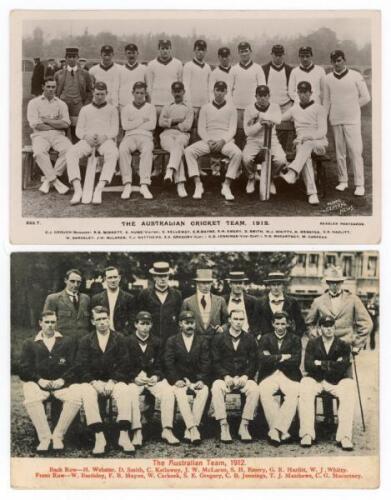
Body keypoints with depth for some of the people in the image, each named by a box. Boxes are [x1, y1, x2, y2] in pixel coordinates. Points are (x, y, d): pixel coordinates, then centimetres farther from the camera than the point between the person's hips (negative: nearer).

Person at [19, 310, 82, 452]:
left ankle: (58, 436, -18)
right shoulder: (29, 344, 20)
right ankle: (44, 437, -21)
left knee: (76, 397, -33)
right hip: (38, 383, 0)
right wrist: (39, 380, -8)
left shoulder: (68, 342, 19)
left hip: (62, 383, 0)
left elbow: (74, 366, 9)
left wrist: (62, 380, -9)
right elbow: (23, 370, 10)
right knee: (30, 399, -36)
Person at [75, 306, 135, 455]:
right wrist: (94, 382, -15)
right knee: (87, 393, -33)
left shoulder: (119, 339, 9)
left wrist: (112, 381, -14)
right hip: (92, 381, 0)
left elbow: (123, 365, 1)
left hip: (114, 381, 0)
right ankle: (99, 437, -35)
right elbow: (81, 367, 1)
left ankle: (124, 436, -33)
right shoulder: (85, 341, 10)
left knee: (125, 391, -33)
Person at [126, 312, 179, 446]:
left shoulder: (156, 342, 13)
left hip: (153, 378, 2)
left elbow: (159, 365, 12)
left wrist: (156, 377, -9)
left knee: (168, 392, -26)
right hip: (134, 378, -2)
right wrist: (135, 378, -14)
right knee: (131, 395, -35)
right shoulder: (128, 342, 5)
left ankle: (167, 430, -24)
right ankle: (137, 432, -33)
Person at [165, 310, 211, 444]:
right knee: (180, 393, -34)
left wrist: (202, 381, -12)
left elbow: (205, 364, 5)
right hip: (179, 380, -1)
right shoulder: (172, 341, 12)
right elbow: (168, 363, 1)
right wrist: (176, 380, -15)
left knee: (204, 391, -31)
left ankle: (189, 430, -32)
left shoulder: (202, 341, 15)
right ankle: (193, 429, -39)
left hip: (197, 380, 1)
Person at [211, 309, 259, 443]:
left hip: (244, 377, 1)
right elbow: (215, 362, 2)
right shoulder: (218, 339, 8)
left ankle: (244, 426, -23)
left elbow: (253, 362, 6)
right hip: (224, 377, -1)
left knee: (254, 389, -31)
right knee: (217, 388, -33)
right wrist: (226, 376, -14)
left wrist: (245, 376, -11)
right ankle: (223, 426, -27)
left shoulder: (250, 339, 12)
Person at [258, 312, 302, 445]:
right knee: (264, 391, -32)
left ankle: (276, 429, -30)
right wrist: (282, 357, -9)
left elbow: (296, 361, -3)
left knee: (294, 393, -32)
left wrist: (273, 359, -5)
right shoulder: (265, 338, 12)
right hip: (269, 375, 0)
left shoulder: (295, 340, 11)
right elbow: (263, 359, -4)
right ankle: (282, 431, -29)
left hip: (289, 376, 0)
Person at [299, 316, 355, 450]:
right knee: (304, 391, -32)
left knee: (349, 394, -31)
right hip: (315, 379, 0)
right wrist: (332, 365, -11)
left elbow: (343, 367, -9)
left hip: (337, 380, 0)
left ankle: (344, 437, -30)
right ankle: (307, 434, -31)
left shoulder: (343, 345, 6)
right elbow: (308, 365, -6)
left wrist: (321, 364, -10)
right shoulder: (312, 343, 9)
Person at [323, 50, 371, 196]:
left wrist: (351, 107, 3)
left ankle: (359, 184, -7)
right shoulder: (328, 78, 8)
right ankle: (342, 181, 18)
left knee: (355, 151, -9)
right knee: (339, 152, 7)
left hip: (352, 120, -3)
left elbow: (366, 97, 3)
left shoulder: (356, 76, -1)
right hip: (336, 120, 3)